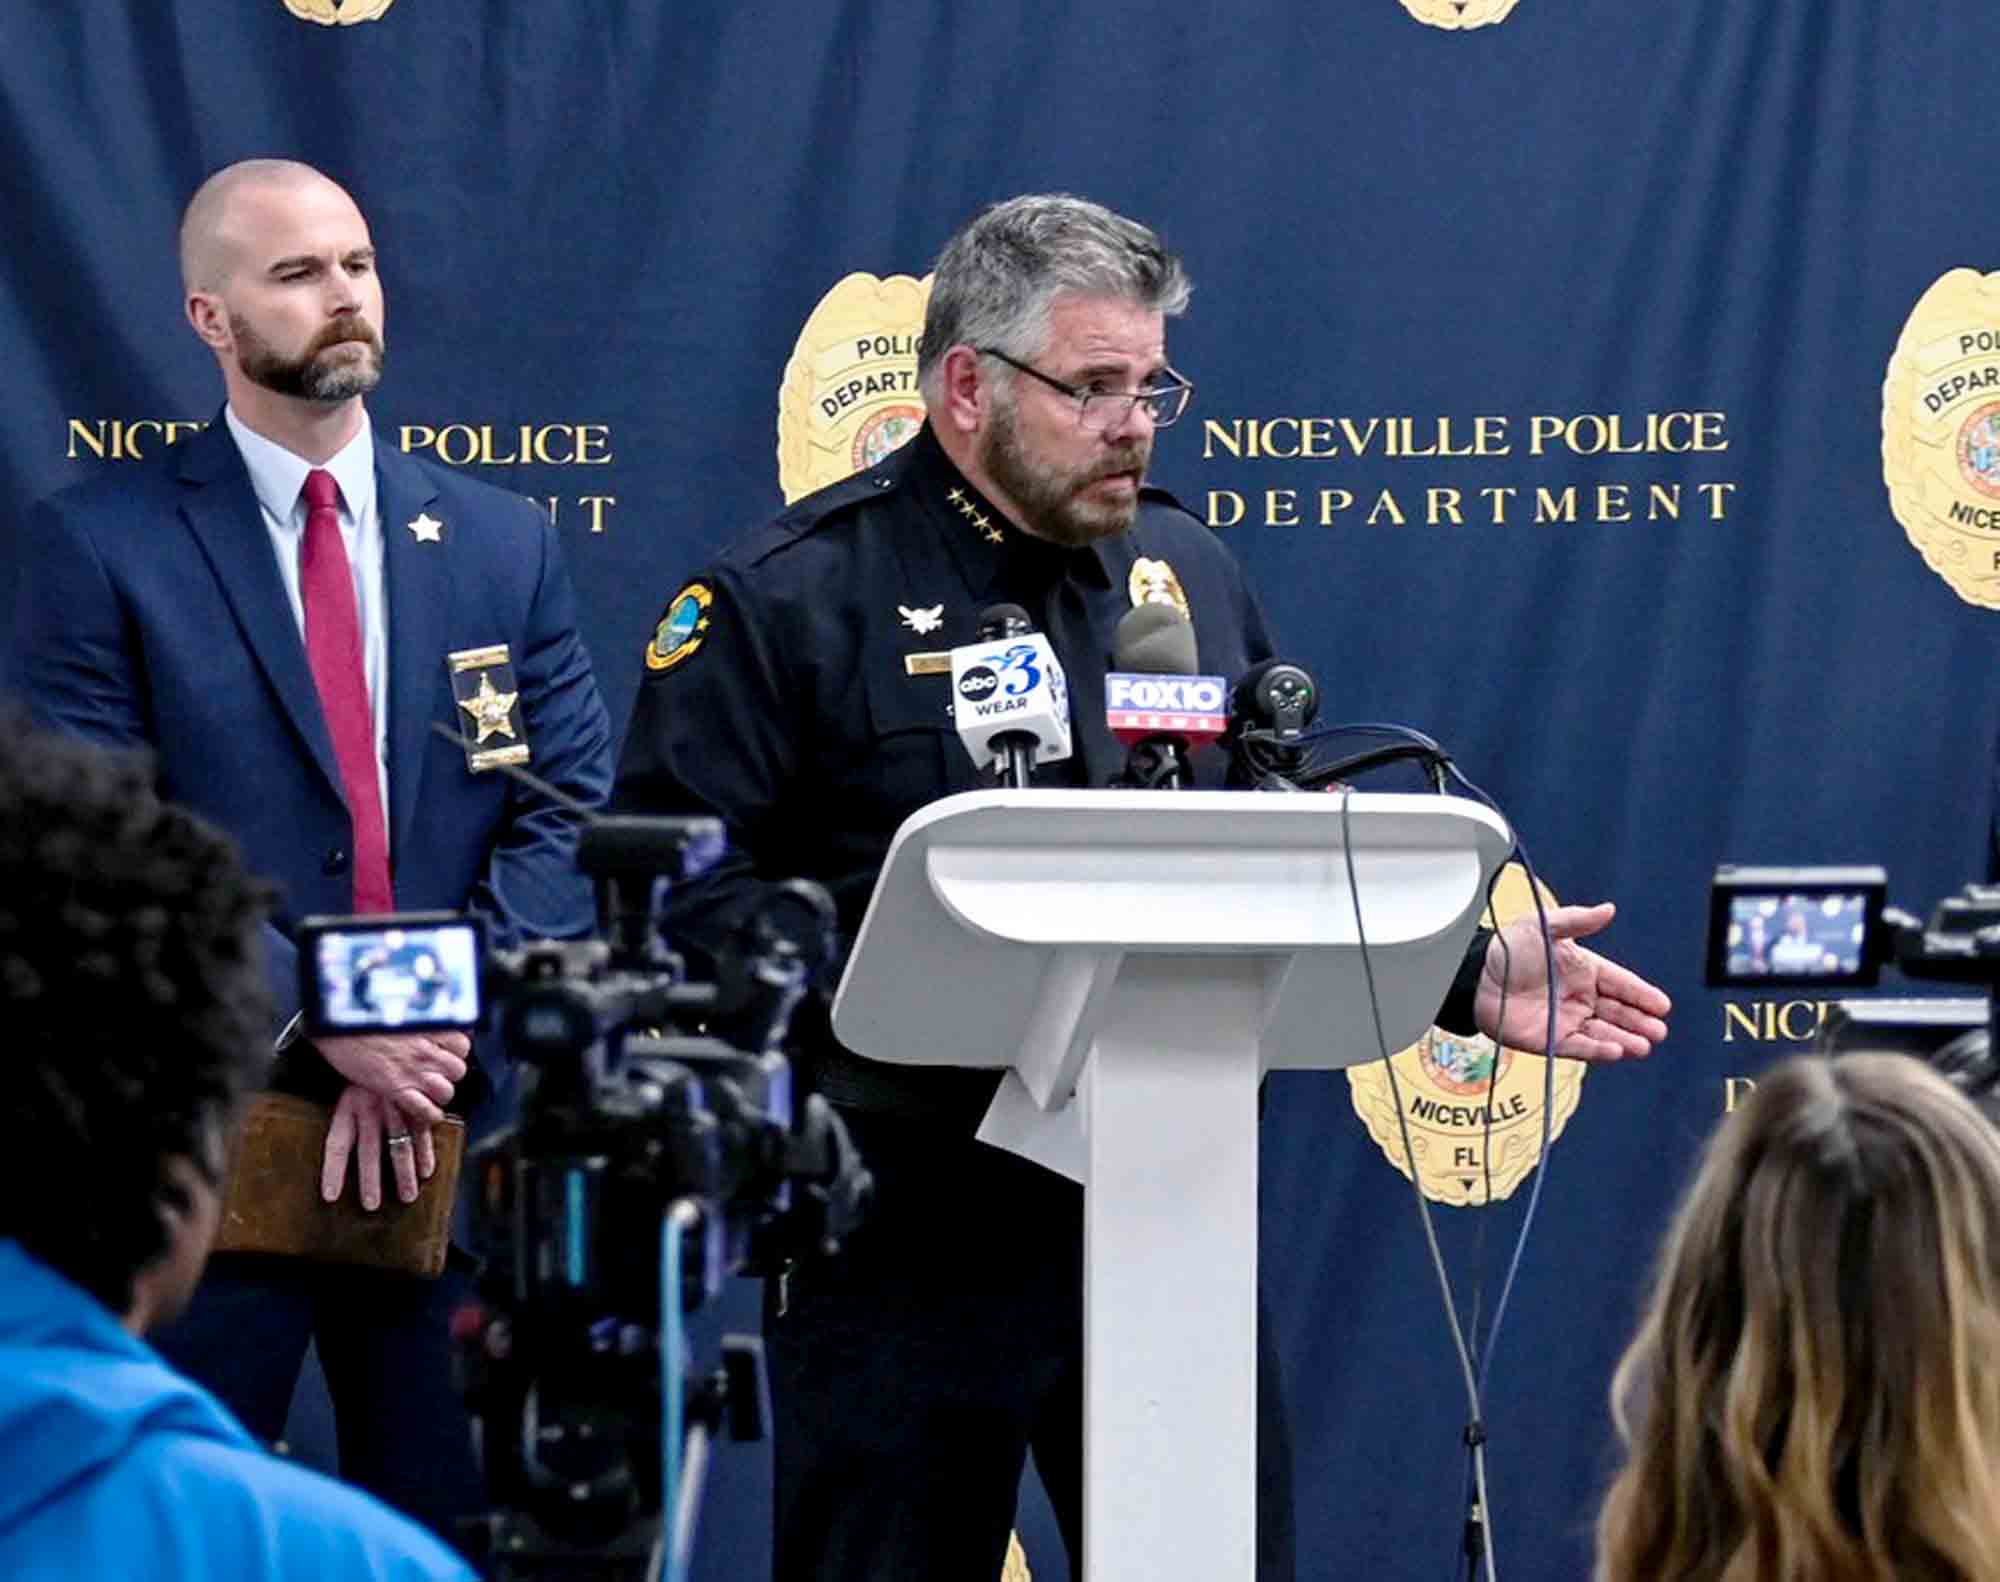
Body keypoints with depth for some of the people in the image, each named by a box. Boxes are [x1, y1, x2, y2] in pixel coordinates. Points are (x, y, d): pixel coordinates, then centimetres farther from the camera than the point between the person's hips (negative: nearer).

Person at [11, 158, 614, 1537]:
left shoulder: (507, 546, 12)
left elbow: (569, 818, 5)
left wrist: (438, 1041, -10)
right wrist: (324, 1027, -17)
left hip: (458, 1134, 3)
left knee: (455, 1524, 6)